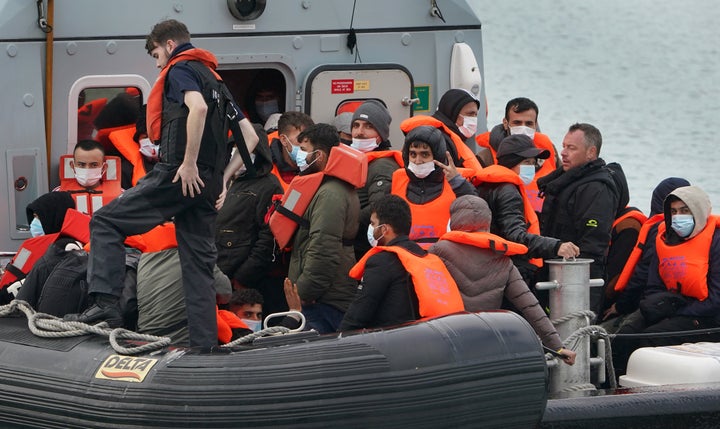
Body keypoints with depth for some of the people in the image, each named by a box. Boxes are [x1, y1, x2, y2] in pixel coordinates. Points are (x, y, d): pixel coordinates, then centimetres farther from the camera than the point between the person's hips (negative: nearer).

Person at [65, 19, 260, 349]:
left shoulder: (180, 69, 0)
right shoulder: (214, 80, 26)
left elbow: (198, 107, -23)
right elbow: (250, 137, 23)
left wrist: (189, 163, -23)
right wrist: (223, 177, 18)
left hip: (180, 176, -8)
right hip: (206, 185, 8)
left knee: (106, 222, -4)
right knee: (199, 264, 7)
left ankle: (105, 305, -17)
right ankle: (204, 344, 2)